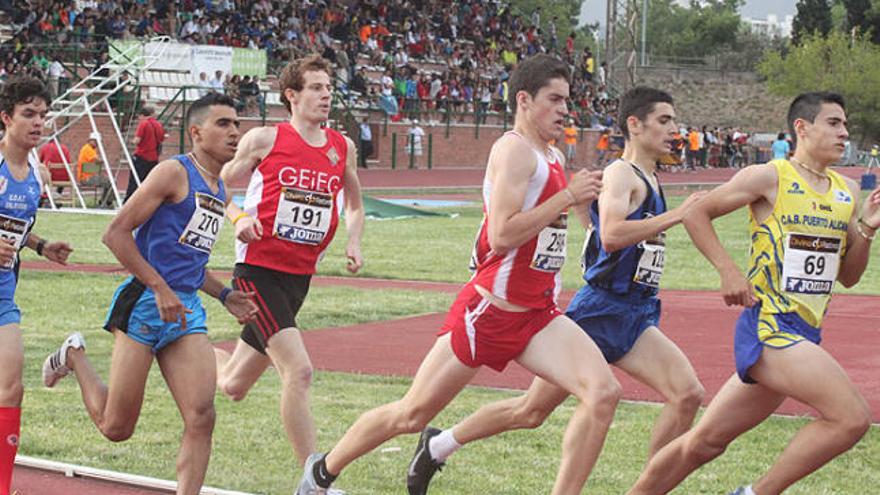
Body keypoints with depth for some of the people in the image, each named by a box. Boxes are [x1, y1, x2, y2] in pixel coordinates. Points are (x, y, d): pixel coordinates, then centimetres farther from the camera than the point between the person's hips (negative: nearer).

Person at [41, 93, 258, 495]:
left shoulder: (220, 189, 18)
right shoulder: (174, 172, -8)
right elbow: (115, 233, -13)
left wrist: (223, 295, 15)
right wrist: (160, 288, -18)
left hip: (187, 311, 7)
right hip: (144, 305, -7)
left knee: (201, 419, -9)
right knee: (116, 427, 3)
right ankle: (74, 355, 30)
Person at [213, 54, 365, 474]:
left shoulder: (342, 148, 8)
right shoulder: (264, 140, -6)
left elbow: (353, 206, 24)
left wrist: (353, 242, 5)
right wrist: (238, 218, -17)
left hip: (299, 277, 6)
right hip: (258, 270, -6)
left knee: (233, 386, 15)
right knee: (298, 370, -20)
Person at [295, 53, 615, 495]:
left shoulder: (554, 159, 13)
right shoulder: (514, 150, -14)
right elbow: (500, 235, -24)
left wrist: (576, 199, 11)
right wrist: (568, 197, -20)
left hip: (536, 314, 8)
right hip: (488, 310, -8)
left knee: (603, 393, -13)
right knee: (411, 414, 5)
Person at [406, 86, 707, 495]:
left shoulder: (650, 181, 16)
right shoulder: (620, 174, -12)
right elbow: (611, 236, -30)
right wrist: (676, 216, -27)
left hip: (635, 317, 8)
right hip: (599, 311, -8)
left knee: (688, 393, -13)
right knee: (533, 410, 2)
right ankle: (437, 446, 20)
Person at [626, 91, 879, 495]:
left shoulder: (846, 192, 13)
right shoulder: (769, 178, -7)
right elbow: (697, 212, 0)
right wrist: (728, 271, -10)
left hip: (804, 336, 7)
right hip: (768, 327, -7)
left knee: (706, 440, 11)